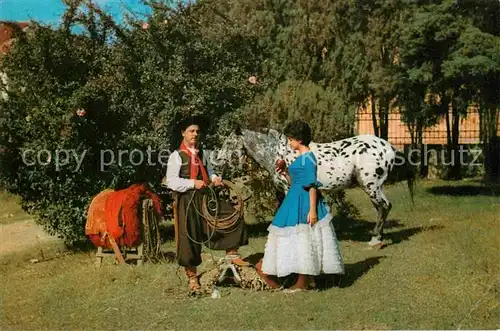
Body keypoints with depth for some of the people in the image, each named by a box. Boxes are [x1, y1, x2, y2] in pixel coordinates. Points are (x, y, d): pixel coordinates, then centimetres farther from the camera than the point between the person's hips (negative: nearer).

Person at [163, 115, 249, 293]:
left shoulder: (201, 153, 11)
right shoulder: (177, 156, -9)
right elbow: (171, 181, -16)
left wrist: (215, 178, 2)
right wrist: (193, 183, -23)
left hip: (205, 197, 6)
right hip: (186, 201, -6)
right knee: (188, 239, 1)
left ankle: (232, 254, 12)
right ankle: (192, 277, 17)